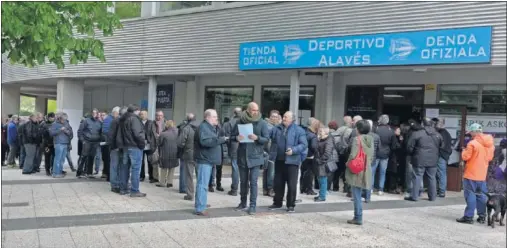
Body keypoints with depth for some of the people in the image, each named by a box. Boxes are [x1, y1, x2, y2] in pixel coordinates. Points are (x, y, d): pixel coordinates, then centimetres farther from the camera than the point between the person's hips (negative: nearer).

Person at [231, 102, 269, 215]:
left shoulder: (262, 123, -3)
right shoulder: (240, 122, 1)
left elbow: (267, 139, -6)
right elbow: (232, 137, 5)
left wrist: (257, 138, -24)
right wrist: (237, 138, -18)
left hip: (255, 157, -3)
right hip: (242, 156, 3)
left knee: (253, 182, -4)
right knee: (243, 181, 14)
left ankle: (253, 205, 2)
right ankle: (243, 203, 26)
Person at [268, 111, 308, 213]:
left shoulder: (299, 130, -5)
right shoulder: (277, 129, 7)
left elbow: (304, 144, -8)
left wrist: (293, 150, -21)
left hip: (292, 161, -4)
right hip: (279, 160, 5)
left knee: (292, 185, 1)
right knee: (278, 183, 14)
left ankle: (291, 205, 12)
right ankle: (277, 203, 27)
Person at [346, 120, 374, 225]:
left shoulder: (357, 139, -15)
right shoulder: (370, 139, 7)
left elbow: (353, 155, -19)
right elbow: (371, 156, 12)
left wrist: (348, 162, -2)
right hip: (366, 170, 7)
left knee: (356, 195, -1)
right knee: (358, 195, 16)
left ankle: (358, 218, 2)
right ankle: (358, 217, 21)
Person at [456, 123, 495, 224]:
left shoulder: (473, 143, -16)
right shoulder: (490, 143, 6)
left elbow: (465, 157, -13)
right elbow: (490, 157, 15)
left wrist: (464, 150, 5)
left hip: (471, 174, -6)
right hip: (482, 174, 7)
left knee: (470, 195, -3)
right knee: (481, 195, 12)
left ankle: (468, 217, -3)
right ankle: (482, 216, 16)